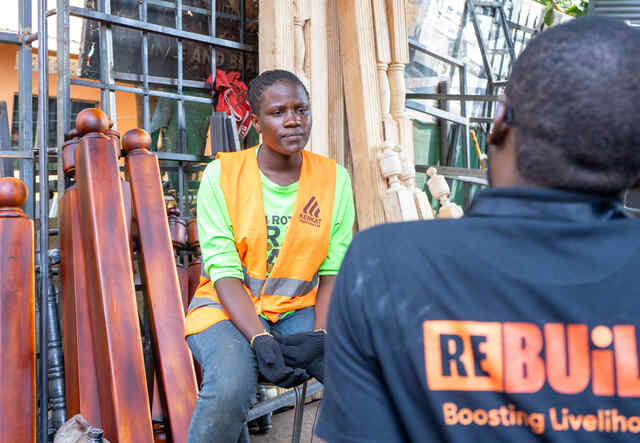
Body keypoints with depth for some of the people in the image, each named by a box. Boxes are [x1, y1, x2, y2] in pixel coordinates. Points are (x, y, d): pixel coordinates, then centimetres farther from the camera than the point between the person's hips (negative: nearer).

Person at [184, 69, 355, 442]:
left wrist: (321, 335, -18)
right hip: (230, 309, -2)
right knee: (230, 389, -32)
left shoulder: (334, 178, 1)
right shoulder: (222, 174, -6)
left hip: (300, 311, 3)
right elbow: (224, 272, -12)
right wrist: (260, 340, -25)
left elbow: (334, 270, -2)